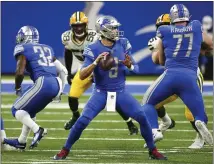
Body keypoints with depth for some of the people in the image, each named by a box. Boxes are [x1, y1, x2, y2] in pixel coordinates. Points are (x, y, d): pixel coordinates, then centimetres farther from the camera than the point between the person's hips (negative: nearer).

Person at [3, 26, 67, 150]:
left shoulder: (23, 49, 4)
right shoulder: (47, 49, 25)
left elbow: (20, 72, -8)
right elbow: (63, 71, 25)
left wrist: (17, 88, 9)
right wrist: (60, 91, 34)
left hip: (43, 83, -7)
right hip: (57, 84, 7)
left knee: (17, 110, 7)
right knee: (29, 110, 27)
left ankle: (37, 130, -13)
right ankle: (21, 141, 33)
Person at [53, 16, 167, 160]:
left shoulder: (123, 45, -3)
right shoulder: (93, 50, -13)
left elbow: (136, 69, 3)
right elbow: (82, 76, -18)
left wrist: (129, 65, -21)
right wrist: (96, 62, -31)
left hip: (120, 92, 3)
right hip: (101, 92, -2)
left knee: (142, 117, -9)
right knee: (82, 121, -14)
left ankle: (153, 151, 7)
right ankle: (65, 150, 5)